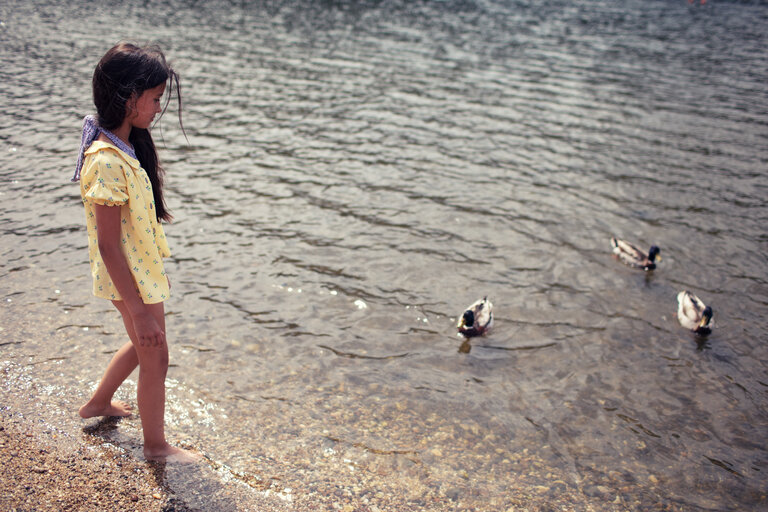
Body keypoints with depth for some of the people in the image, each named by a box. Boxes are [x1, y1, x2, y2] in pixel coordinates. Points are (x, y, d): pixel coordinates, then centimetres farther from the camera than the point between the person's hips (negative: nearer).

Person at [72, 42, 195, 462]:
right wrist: (140, 310, -24)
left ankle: (98, 403, 49)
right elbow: (108, 245, -27)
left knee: (143, 345, 28)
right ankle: (156, 445, 31)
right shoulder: (109, 163, -29)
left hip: (142, 271, 9)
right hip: (132, 280, -9)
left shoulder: (122, 146, 1)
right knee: (155, 359, 9)